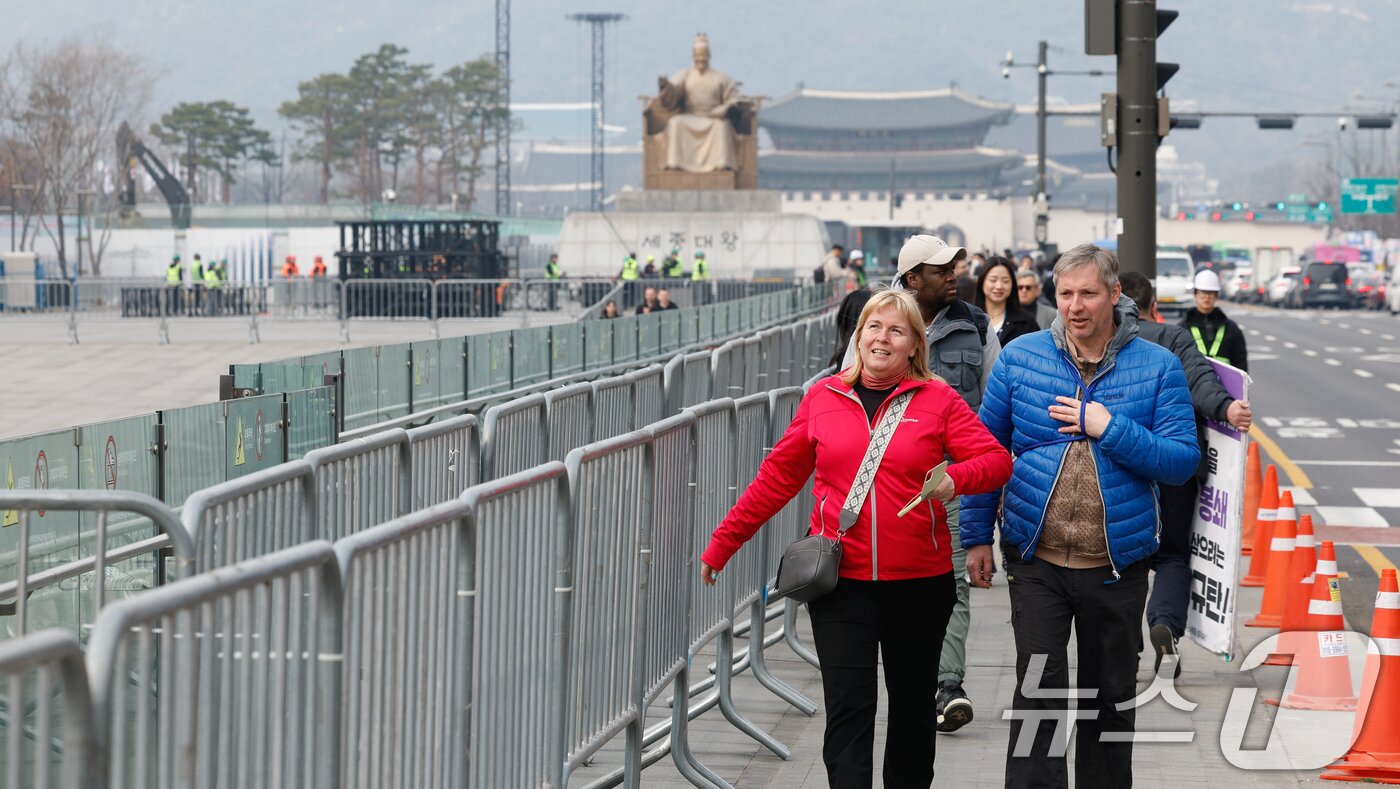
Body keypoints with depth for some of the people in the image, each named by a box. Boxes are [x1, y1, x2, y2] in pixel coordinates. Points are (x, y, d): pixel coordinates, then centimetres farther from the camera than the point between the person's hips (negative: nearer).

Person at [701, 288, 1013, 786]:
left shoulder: (938, 400, 0)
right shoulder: (823, 398, 4)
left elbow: (996, 460, -5)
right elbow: (778, 476, 9)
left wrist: (955, 479, -26)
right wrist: (722, 544, 9)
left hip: (919, 580, 0)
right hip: (841, 580, 0)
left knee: (913, 705, 14)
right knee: (848, 709, -8)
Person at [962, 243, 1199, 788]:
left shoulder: (1158, 367, -3)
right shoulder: (1019, 358, 0)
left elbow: (1182, 461, -8)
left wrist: (1110, 430, -18)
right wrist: (976, 536, 5)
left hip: (1117, 565, 0)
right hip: (1036, 562, 0)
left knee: (1112, 695, 13)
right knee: (1038, 692, -6)